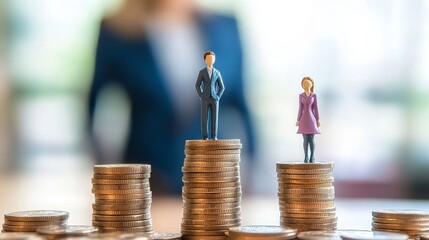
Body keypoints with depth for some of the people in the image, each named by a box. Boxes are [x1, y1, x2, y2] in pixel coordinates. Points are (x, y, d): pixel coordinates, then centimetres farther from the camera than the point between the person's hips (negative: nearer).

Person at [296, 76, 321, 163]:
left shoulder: (314, 95, 3)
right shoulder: (301, 96, 5)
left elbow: (315, 108, 3)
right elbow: (300, 108, 5)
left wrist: (318, 119, -1)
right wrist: (298, 120, 1)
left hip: (312, 118, -1)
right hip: (304, 119, 1)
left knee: (312, 139, -3)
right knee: (305, 139, -1)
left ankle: (312, 157, 3)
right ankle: (306, 157, 4)